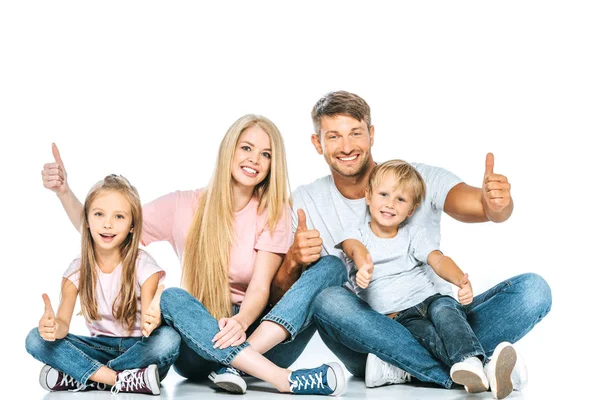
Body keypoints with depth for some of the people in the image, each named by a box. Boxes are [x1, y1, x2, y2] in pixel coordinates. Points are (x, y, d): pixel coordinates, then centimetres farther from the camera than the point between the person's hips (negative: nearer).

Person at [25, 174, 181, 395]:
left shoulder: (142, 265, -10)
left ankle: (76, 377, -25)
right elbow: (63, 322, -15)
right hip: (101, 347, 2)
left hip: (136, 348, -2)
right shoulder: (78, 269, -3)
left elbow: (148, 322, -22)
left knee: (168, 338, -35)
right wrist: (53, 326, -40)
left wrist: (151, 320, -48)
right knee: (36, 339, -19)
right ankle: (125, 380, -29)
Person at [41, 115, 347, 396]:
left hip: (257, 333, 0)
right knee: (172, 298, -33)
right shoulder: (183, 207, 4)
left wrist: (240, 321, -32)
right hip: (200, 343, 0)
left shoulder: (273, 214, 2)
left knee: (331, 267, -20)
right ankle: (287, 381, -41)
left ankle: (232, 365, -35)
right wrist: (64, 191, -9)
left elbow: (260, 288, -11)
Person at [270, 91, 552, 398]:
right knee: (327, 301, -33)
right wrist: (293, 261, -26)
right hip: (368, 336, 0)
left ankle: (402, 367, -27)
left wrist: (496, 204, -44)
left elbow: (477, 206, -19)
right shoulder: (304, 203, 1)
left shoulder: (421, 179, -1)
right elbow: (278, 297, -3)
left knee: (532, 289, -19)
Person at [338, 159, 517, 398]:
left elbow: (438, 261, -3)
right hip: (395, 317, -2)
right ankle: (477, 371, -56)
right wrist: (364, 266, -43)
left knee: (443, 307, -33)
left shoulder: (414, 235, 15)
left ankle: (470, 360, -55)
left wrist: (461, 280, -27)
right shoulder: (355, 234, 10)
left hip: (427, 300, 3)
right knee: (425, 332, -34)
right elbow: (357, 249, -15)